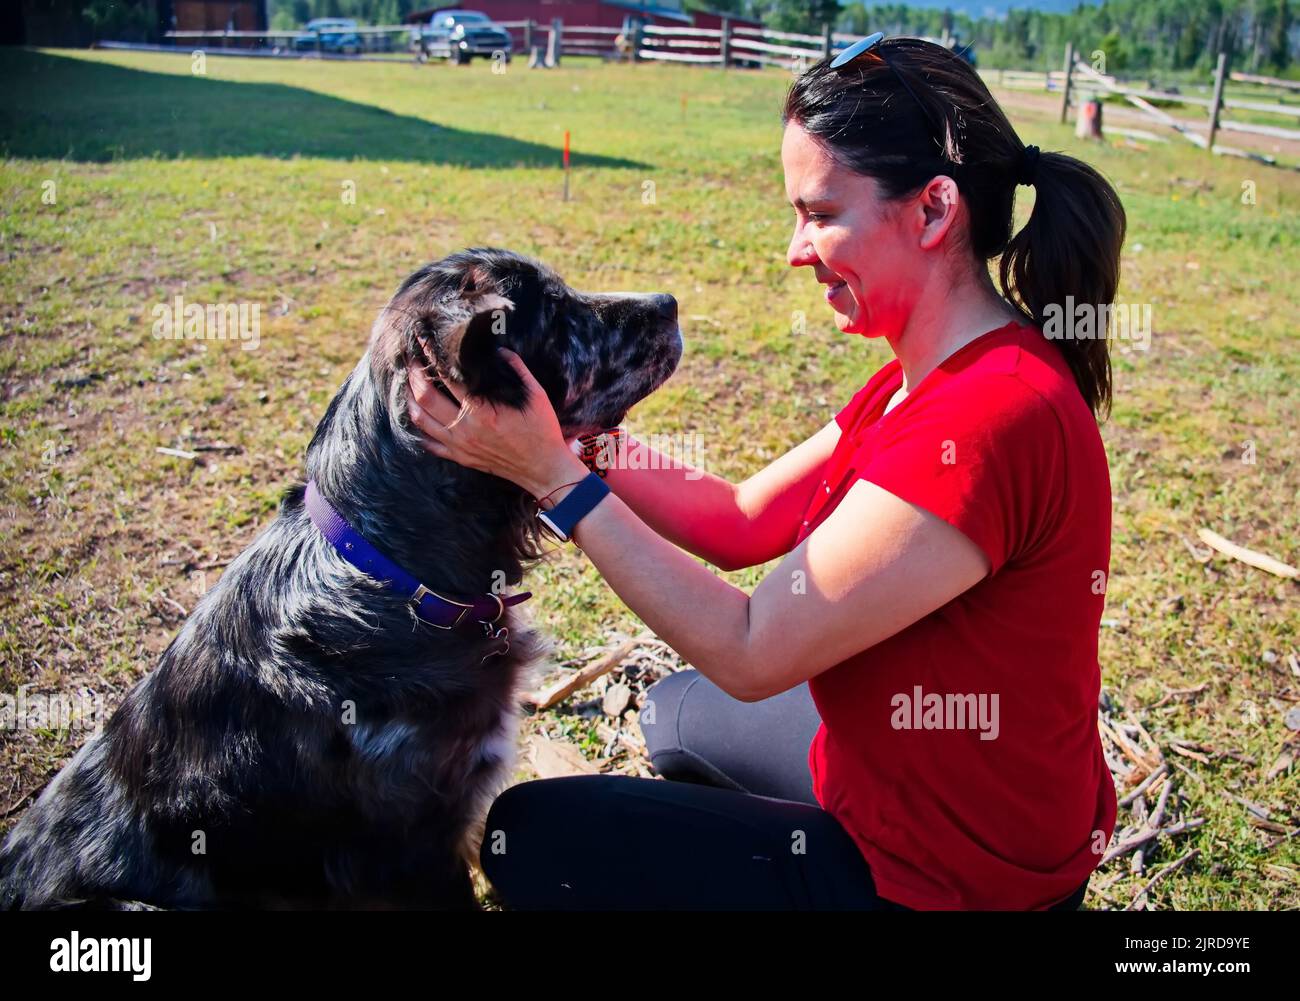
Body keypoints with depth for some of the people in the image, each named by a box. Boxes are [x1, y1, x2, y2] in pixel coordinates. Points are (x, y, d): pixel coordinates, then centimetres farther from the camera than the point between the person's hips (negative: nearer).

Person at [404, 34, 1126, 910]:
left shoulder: (987, 418, -31)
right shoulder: (931, 377, 0)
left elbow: (751, 654, -27)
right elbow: (741, 523, -1)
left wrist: (553, 474, -24)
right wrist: (571, 437, -11)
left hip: (949, 878, -8)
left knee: (532, 834, 0)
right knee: (679, 714, 29)